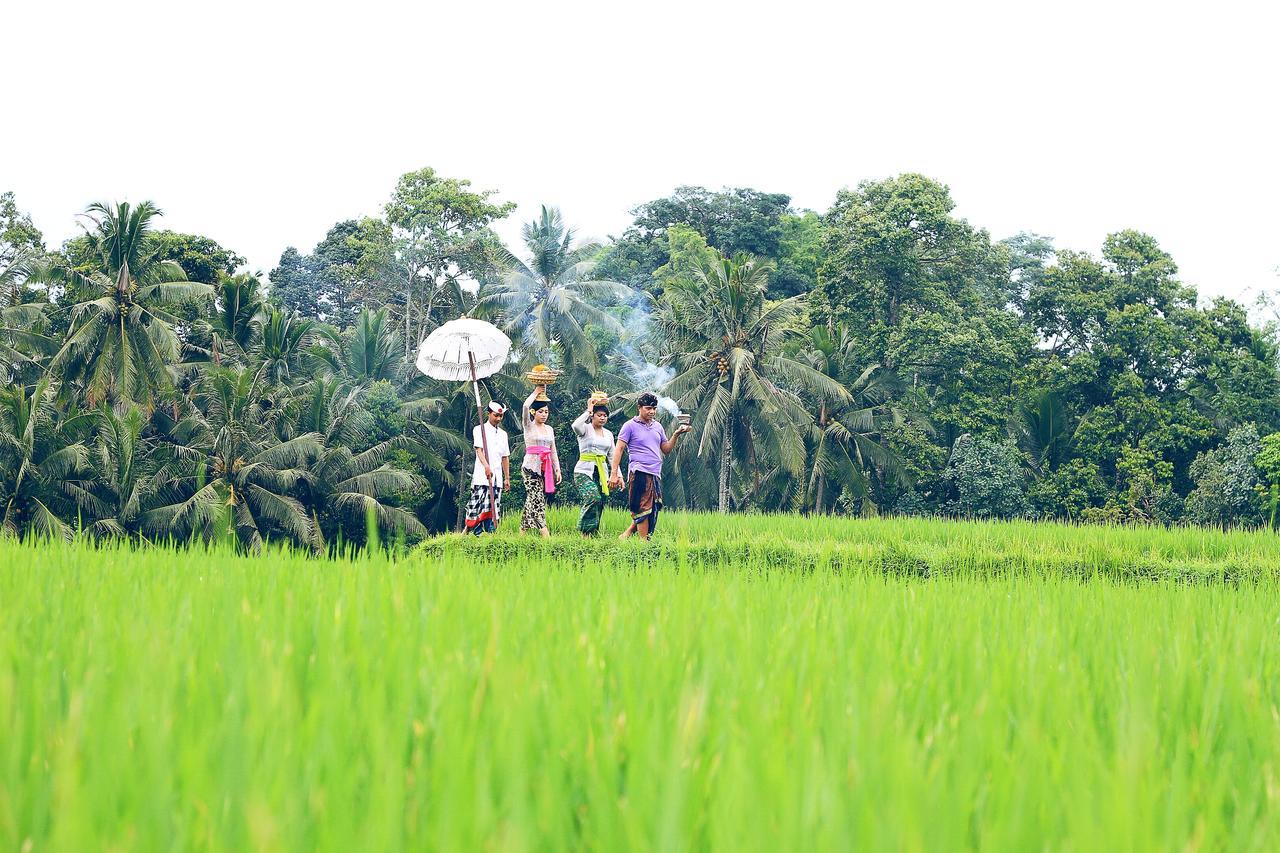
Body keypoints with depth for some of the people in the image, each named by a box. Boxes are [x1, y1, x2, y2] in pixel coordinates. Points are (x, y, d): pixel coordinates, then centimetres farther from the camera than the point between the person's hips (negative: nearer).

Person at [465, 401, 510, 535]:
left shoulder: (503, 434, 20)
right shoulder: (480, 430, 2)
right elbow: (479, 450, -12)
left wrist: (507, 478, 17)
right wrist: (486, 466, -28)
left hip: (497, 477, 6)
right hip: (482, 475, -6)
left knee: (494, 507, 0)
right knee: (479, 505, -12)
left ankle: (491, 533, -1)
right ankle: (476, 533, -13)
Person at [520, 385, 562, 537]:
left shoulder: (549, 429, 16)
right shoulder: (529, 426, 0)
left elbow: (553, 451, 19)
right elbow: (526, 406, -17)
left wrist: (557, 469, 13)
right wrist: (536, 393, -5)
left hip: (545, 467, 6)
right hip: (531, 466, -6)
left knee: (531, 500, 7)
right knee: (537, 499, -13)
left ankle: (522, 531, 11)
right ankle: (545, 534, -22)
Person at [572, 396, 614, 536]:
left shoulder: (609, 434, 16)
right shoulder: (586, 429, -1)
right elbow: (575, 426, -26)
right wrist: (588, 410, -19)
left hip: (601, 473, 6)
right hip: (584, 471, -6)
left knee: (598, 505, 1)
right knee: (593, 498, -25)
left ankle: (592, 533, 7)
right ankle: (587, 531, -18)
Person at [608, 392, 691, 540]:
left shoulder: (657, 426, 18)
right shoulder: (630, 426, 0)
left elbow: (666, 449, 19)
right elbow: (618, 449, -3)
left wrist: (676, 435, 3)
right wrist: (614, 473, -11)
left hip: (655, 475, 6)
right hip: (639, 473, -6)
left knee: (652, 510, 4)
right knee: (643, 509, -8)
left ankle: (627, 533, 14)